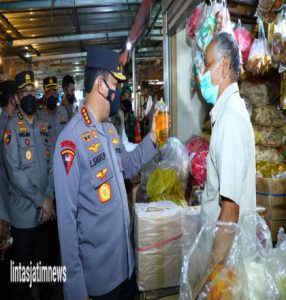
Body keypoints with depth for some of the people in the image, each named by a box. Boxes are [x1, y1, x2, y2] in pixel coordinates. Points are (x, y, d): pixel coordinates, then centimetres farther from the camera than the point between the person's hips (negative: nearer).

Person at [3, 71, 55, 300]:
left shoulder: (42, 128, 7)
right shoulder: (12, 129, -12)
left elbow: (51, 165, 5)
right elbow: (15, 173, -19)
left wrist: (50, 197, -8)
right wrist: (41, 199, -16)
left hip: (45, 211, 6)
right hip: (24, 212, -5)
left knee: (43, 260, 23)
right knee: (22, 266, 13)